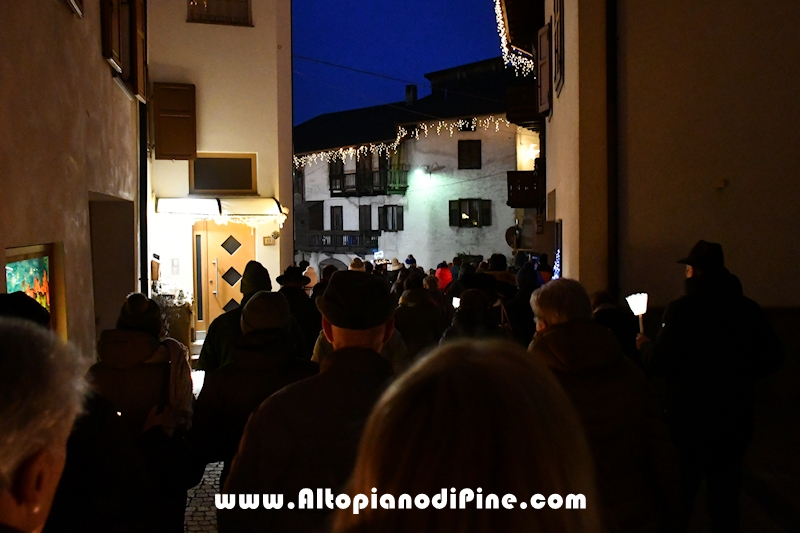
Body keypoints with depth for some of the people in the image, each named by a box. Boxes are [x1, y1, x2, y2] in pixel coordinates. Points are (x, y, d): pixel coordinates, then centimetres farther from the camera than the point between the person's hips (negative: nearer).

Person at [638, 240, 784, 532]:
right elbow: (772, 358, 5)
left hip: (690, 415, -4)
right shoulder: (748, 309, -2)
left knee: (679, 494, 10)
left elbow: (659, 363, -20)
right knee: (725, 494, 16)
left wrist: (645, 345, 1)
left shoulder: (682, 309, -17)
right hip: (736, 415, 4)